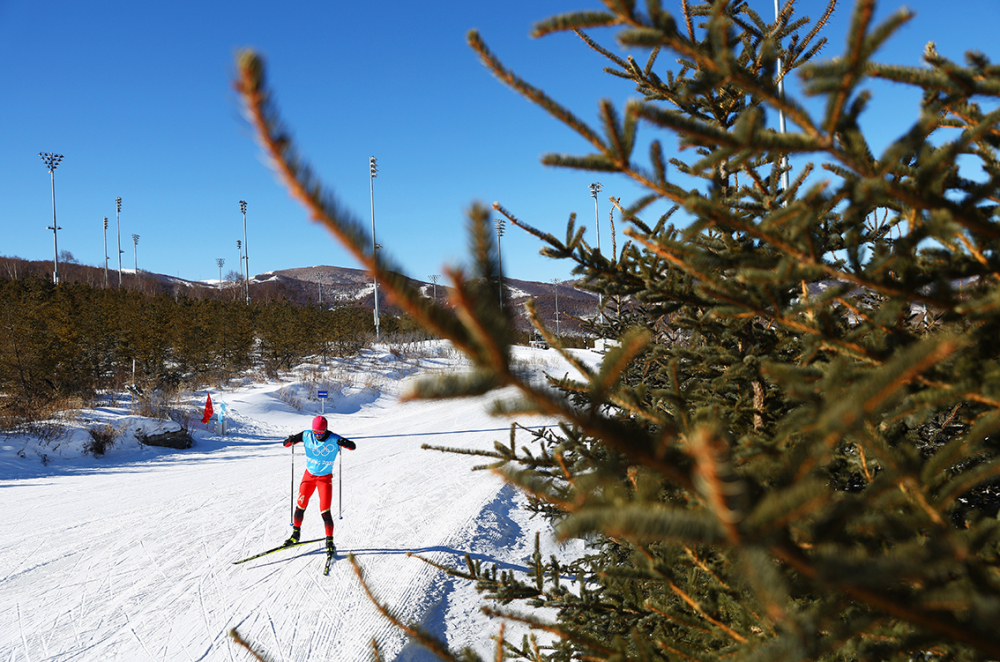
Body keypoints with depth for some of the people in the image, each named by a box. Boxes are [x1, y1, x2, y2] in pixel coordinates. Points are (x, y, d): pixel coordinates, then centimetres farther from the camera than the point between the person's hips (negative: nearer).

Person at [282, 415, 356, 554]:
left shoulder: (334, 439, -18)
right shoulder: (307, 435, -10)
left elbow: (353, 446, -18)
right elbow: (286, 444, -4)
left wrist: (345, 443, -41)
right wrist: (290, 440, -28)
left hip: (325, 478, -3)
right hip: (309, 475, 3)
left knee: (325, 511, -8)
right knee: (300, 506, 6)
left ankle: (330, 541, 5)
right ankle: (296, 534, 29)